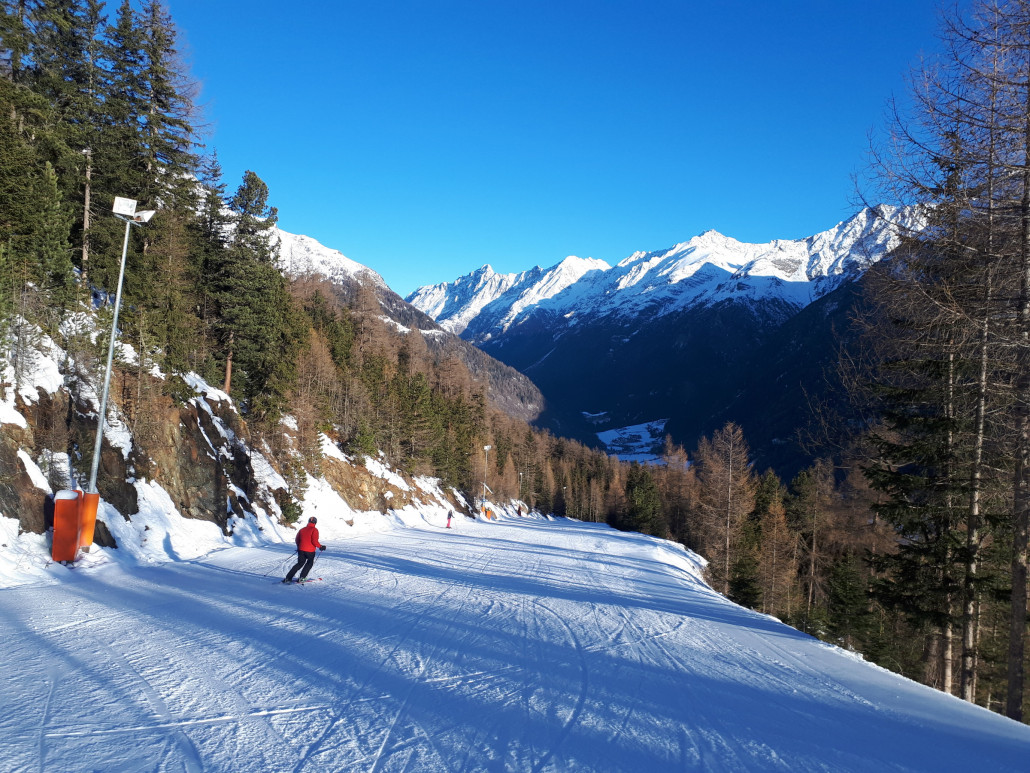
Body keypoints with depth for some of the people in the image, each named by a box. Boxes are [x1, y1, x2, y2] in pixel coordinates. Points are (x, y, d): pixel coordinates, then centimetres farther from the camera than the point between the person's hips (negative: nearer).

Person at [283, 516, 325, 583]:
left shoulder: (302, 530, 8)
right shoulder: (314, 530, -9)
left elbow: (297, 540, 14)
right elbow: (314, 541, -18)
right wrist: (320, 546, -5)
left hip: (301, 550, 5)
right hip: (310, 551, -5)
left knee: (300, 563, 17)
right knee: (309, 564, 16)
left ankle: (288, 578, 10)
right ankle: (301, 578, 5)